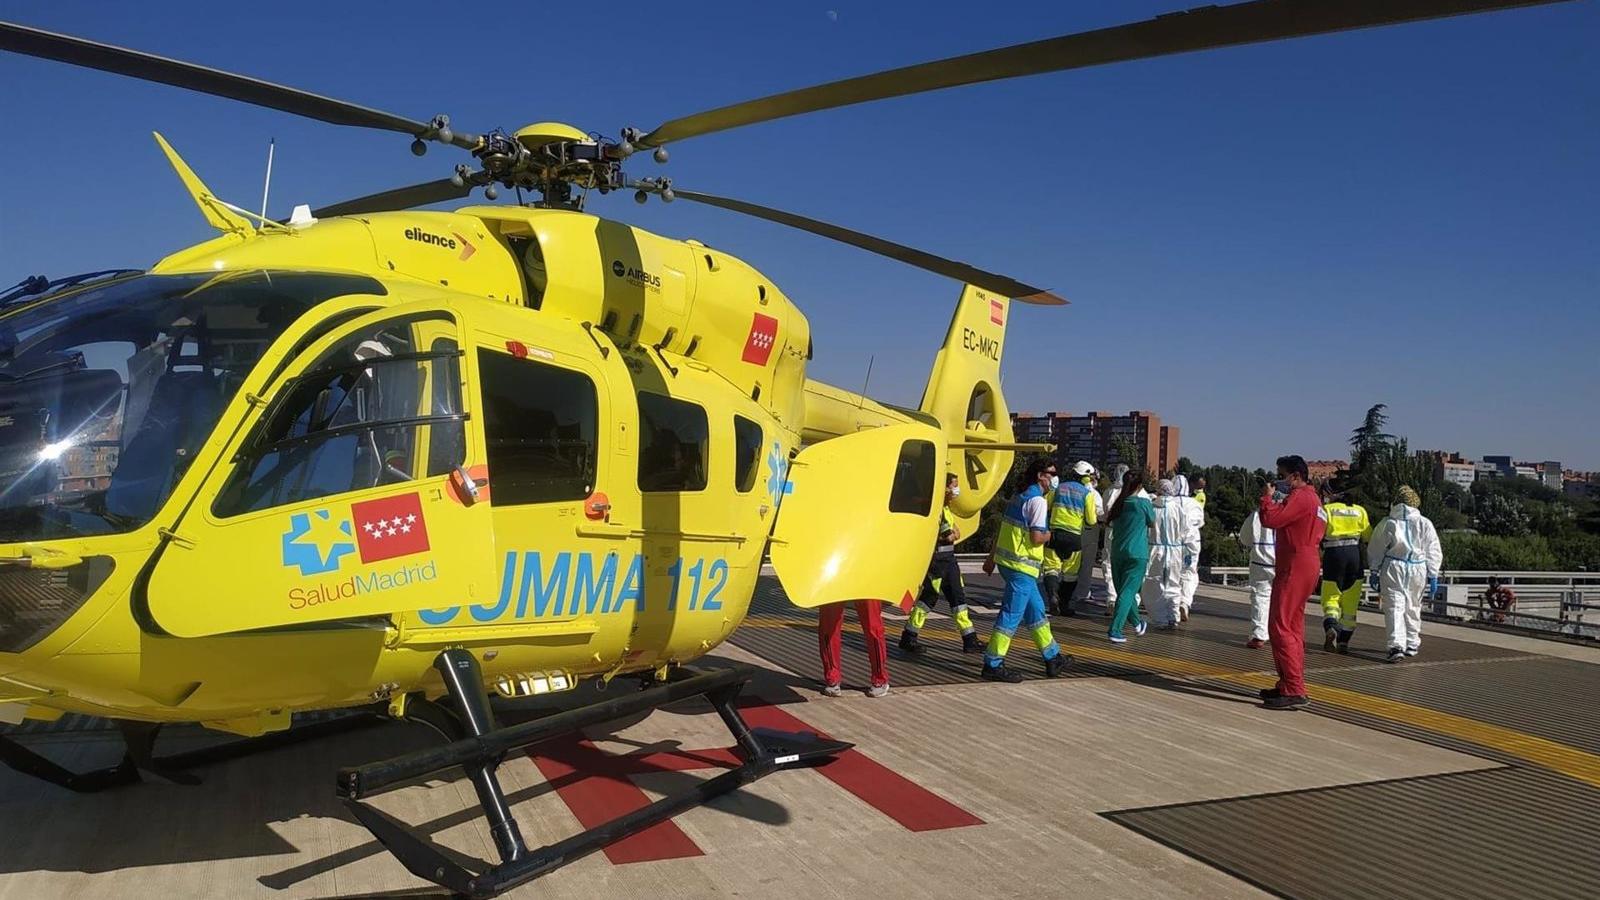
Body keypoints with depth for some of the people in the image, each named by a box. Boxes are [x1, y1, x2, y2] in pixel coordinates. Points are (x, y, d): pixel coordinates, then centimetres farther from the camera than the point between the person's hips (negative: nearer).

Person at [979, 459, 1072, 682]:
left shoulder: (1019, 496, 14)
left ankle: (1052, 657, 30)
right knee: (1011, 615, -4)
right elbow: (1037, 537, -20)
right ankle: (993, 665, 0)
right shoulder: (1038, 500, -13)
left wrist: (992, 557, 22)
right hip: (1022, 565, -10)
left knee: (1036, 611, 18)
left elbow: (1002, 528, 18)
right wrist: (1050, 535, 2)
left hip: (1006, 559, 10)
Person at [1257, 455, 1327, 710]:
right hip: (1306, 563, 11)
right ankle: (1290, 686, 24)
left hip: (1296, 566, -11)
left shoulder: (1300, 497, -12)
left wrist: (1266, 497, -6)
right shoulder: (1311, 497, 21)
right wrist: (1273, 501, 12)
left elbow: (1271, 519, -21)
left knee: (1280, 627, -13)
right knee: (1293, 628, 16)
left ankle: (1294, 691, -15)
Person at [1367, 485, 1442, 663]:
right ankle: (1412, 644, 28)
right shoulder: (1425, 523, 6)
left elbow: (1375, 549, 4)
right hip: (1417, 569, 2)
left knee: (1394, 607, -5)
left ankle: (1397, 645, -19)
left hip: (1393, 568, -2)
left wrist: (1374, 571, 12)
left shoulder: (1387, 523, 2)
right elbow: (1434, 552, 6)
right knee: (1413, 607, 17)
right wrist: (1433, 575, 9)